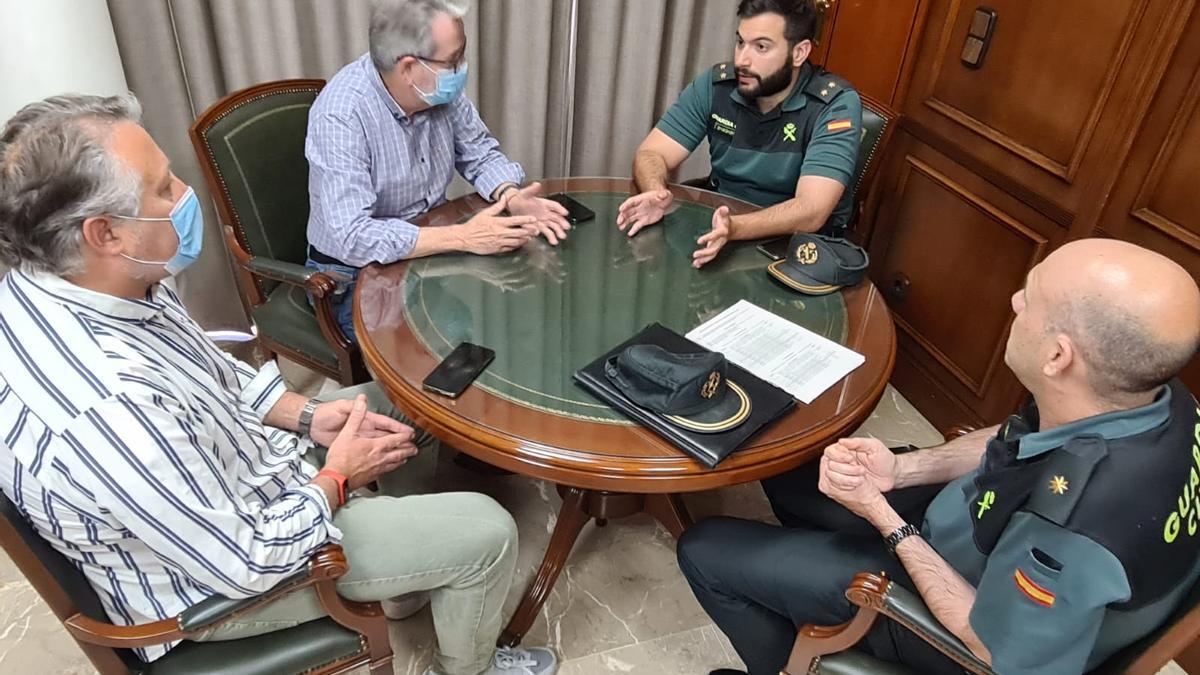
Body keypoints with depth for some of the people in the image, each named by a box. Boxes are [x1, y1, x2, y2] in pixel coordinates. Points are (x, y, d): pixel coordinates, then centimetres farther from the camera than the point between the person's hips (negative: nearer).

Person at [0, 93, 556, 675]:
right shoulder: (104, 412, -40)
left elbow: (212, 372, 5)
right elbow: (249, 561, -29)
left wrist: (308, 415, -5)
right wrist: (337, 479, -13)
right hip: (222, 580, -8)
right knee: (487, 531, -7)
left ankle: (409, 584, 38)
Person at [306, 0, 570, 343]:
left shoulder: (440, 88, -10)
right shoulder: (341, 115, -28)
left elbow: (480, 153, 4)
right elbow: (353, 238, -34)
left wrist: (511, 196, -18)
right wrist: (462, 237, -34)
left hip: (431, 249, 6)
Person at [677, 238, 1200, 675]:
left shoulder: (1072, 532, -43)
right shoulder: (1151, 397, -19)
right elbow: (1015, 442, 2)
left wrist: (884, 517, -22)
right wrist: (902, 468, -11)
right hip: (969, 543, 7)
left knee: (705, 550, -2)